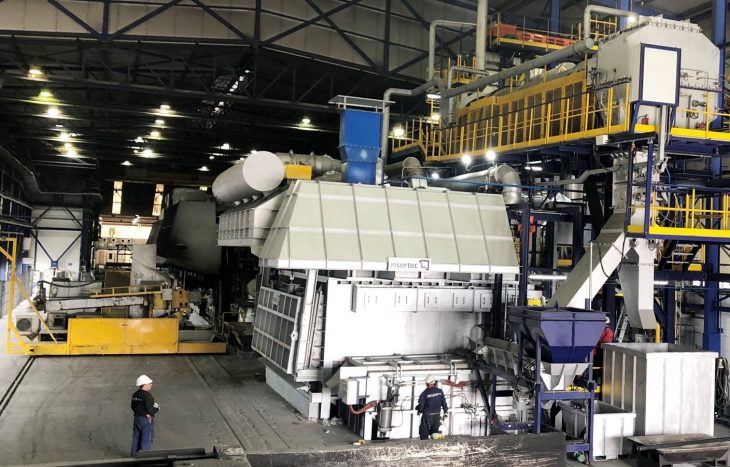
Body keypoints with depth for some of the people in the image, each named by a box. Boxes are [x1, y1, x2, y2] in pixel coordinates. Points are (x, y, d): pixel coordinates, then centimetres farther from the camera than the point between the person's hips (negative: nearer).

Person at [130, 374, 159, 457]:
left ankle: (135, 455, 28)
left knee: (136, 438, 18)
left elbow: (133, 407, 11)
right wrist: (157, 408, -7)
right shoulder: (147, 395, -22)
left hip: (137, 418, 8)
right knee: (146, 439, 2)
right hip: (146, 419, -8)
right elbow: (150, 409, -24)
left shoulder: (135, 395, 4)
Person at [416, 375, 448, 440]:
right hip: (437, 415, 4)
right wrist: (446, 412, 15)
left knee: (424, 432, 9)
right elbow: (444, 403, 2)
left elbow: (421, 405, -12)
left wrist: (418, 411, 9)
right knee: (435, 431, 18)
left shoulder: (424, 393, -17)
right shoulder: (440, 391, -6)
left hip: (427, 415, -4)